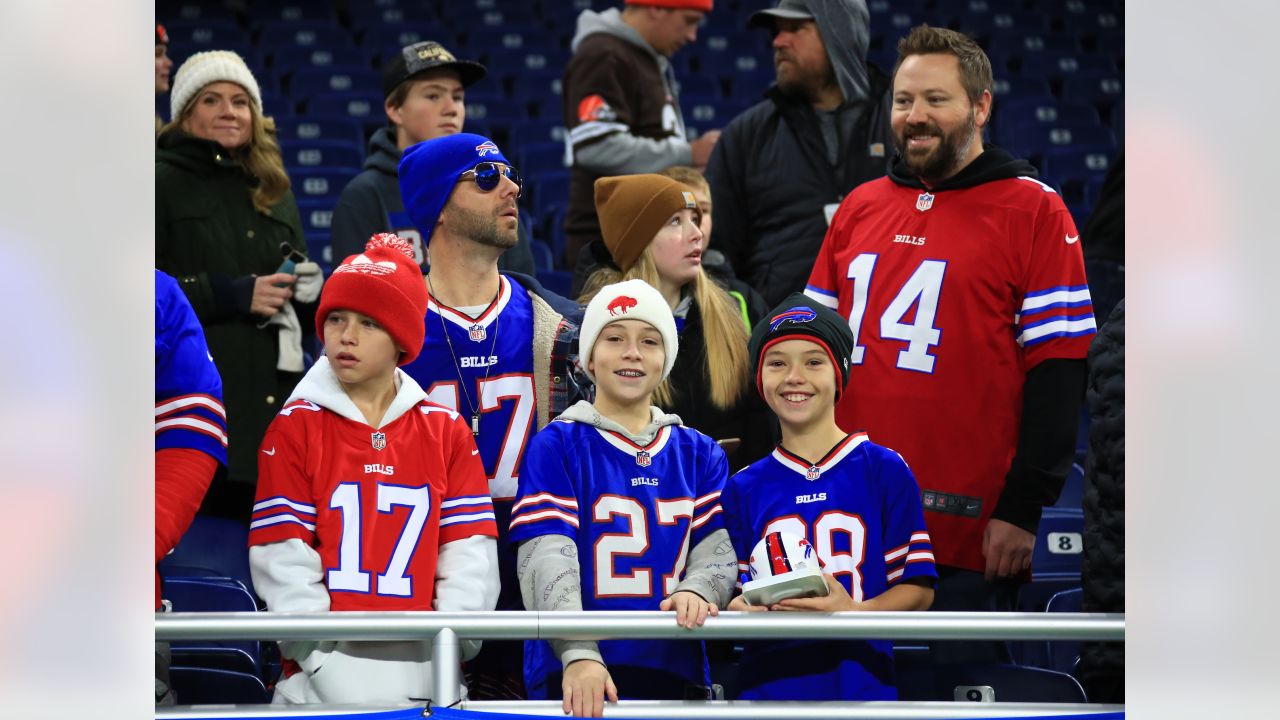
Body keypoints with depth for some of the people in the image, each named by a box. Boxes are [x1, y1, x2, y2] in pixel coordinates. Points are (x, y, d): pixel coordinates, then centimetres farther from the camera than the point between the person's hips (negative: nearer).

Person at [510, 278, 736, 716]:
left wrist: (695, 590, -20)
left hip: (675, 673, 3)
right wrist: (578, 654, -25)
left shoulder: (699, 455, 15)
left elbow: (719, 550, 5)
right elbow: (547, 559, -10)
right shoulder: (556, 446, 2)